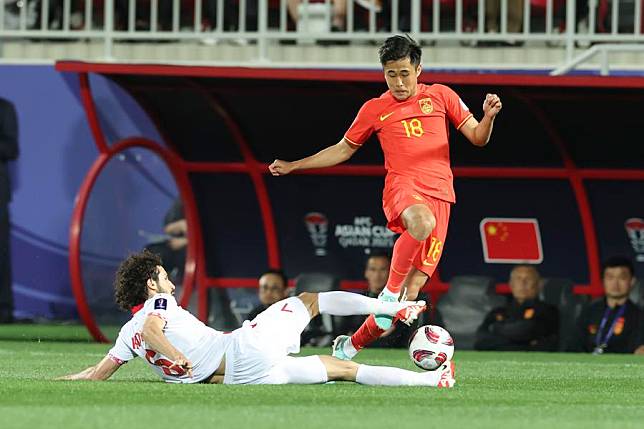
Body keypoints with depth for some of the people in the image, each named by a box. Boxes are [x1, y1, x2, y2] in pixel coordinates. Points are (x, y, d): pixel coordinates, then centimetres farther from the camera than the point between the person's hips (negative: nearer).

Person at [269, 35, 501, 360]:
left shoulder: (440, 96, 13)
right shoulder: (374, 110, 13)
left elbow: (478, 138, 13)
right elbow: (342, 150, 24)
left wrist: (488, 118, -10)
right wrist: (293, 166, 20)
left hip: (439, 195, 2)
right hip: (402, 187, -2)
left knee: (413, 288, -7)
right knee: (421, 222, -42)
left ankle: (350, 346, 8)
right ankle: (390, 291, -25)